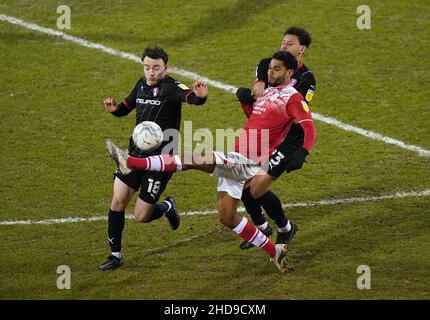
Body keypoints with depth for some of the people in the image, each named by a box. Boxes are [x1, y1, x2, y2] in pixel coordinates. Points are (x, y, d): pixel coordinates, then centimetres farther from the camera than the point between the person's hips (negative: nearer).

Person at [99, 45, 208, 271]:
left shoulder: (170, 87, -16)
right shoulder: (142, 85, 6)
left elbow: (189, 96, -37)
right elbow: (127, 106, 23)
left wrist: (199, 97, -62)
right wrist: (114, 109, -1)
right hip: (135, 153, 6)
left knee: (141, 216, -3)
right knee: (118, 202, 0)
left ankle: (167, 207, 31)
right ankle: (115, 254, 14)